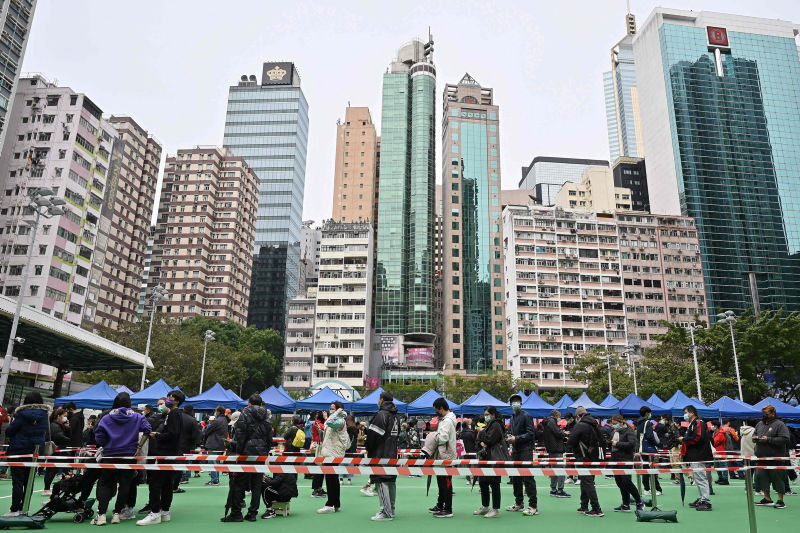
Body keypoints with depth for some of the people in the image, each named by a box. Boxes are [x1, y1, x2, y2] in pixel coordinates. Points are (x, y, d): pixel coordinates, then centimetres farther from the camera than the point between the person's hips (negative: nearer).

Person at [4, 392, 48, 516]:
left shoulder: (22, 414, -13)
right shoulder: (44, 415, 0)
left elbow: (8, 431, -7)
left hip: (19, 450, -4)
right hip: (36, 452, 4)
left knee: (17, 481, 1)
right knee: (29, 480, 11)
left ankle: (15, 509, 3)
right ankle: (24, 508, 15)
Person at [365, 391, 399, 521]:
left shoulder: (381, 415, -15)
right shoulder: (394, 415, 14)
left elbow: (373, 434, -18)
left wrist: (369, 449, -3)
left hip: (381, 454, -9)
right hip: (392, 454, 9)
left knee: (381, 482, -7)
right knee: (391, 481, 13)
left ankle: (386, 513, -8)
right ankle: (390, 510, 21)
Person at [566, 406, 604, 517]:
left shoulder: (579, 426, -15)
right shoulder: (594, 425, 9)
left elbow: (570, 443, -16)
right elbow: (600, 441, 19)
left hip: (584, 459, -8)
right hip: (595, 458, 8)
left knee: (587, 483, -5)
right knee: (586, 482, 17)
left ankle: (597, 510, -8)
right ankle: (584, 507, 24)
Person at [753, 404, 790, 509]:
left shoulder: (779, 424, -7)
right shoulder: (759, 424, 14)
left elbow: (785, 439, -16)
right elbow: (754, 435, 25)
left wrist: (768, 439, -21)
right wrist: (755, 438, 1)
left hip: (776, 458, -6)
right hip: (762, 457, 6)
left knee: (777, 478, 1)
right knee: (761, 476, 4)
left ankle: (781, 500, 13)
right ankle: (767, 498, 17)